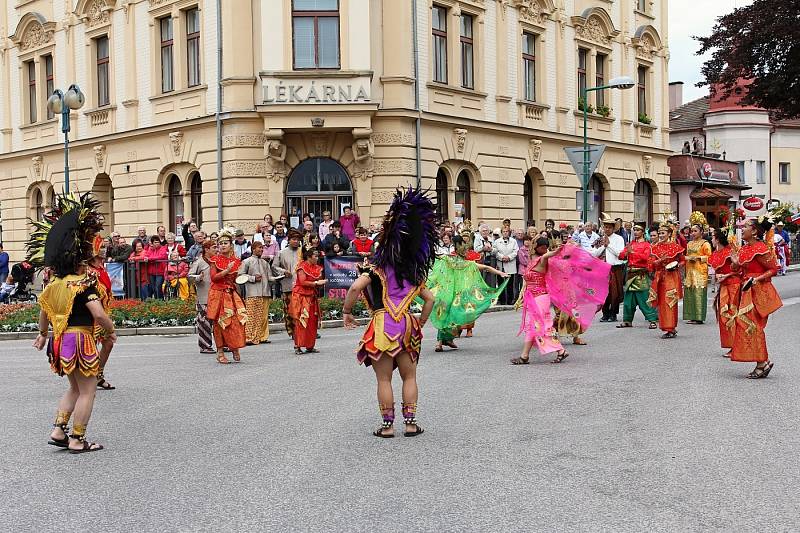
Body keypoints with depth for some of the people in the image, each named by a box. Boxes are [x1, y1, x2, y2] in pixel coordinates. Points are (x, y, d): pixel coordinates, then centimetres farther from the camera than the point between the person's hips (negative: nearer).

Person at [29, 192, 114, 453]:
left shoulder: (54, 284, 8)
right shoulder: (83, 283, -16)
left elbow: (44, 311, 21)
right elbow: (99, 314, -24)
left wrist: (42, 334, 36)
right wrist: (111, 331, -6)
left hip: (61, 340, 8)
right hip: (81, 338, -8)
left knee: (75, 388, 23)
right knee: (87, 391, 3)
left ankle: (58, 430, 16)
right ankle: (77, 440, 5)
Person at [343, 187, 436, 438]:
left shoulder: (377, 269, -2)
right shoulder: (413, 273, 13)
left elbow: (356, 287, -17)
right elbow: (430, 299, 18)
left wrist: (347, 312, -4)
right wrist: (420, 323, 25)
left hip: (382, 326, -4)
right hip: (407, 325, 4)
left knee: (384, 379, 5)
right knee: (409, 376, 15)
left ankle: (387, 425, 8)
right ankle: (411, 422, 13)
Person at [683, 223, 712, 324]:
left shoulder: (705, 243, -1)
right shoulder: (690, 244, 19)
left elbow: (709, 257, -7)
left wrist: (698, 257, -15)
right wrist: (687, 258, 8)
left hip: (700, 271, -7)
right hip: (690, 271, 7)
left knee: (699, 293, -10)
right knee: (689, 294, 4)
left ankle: (699, 317, -8)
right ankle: (691, 316, 9)